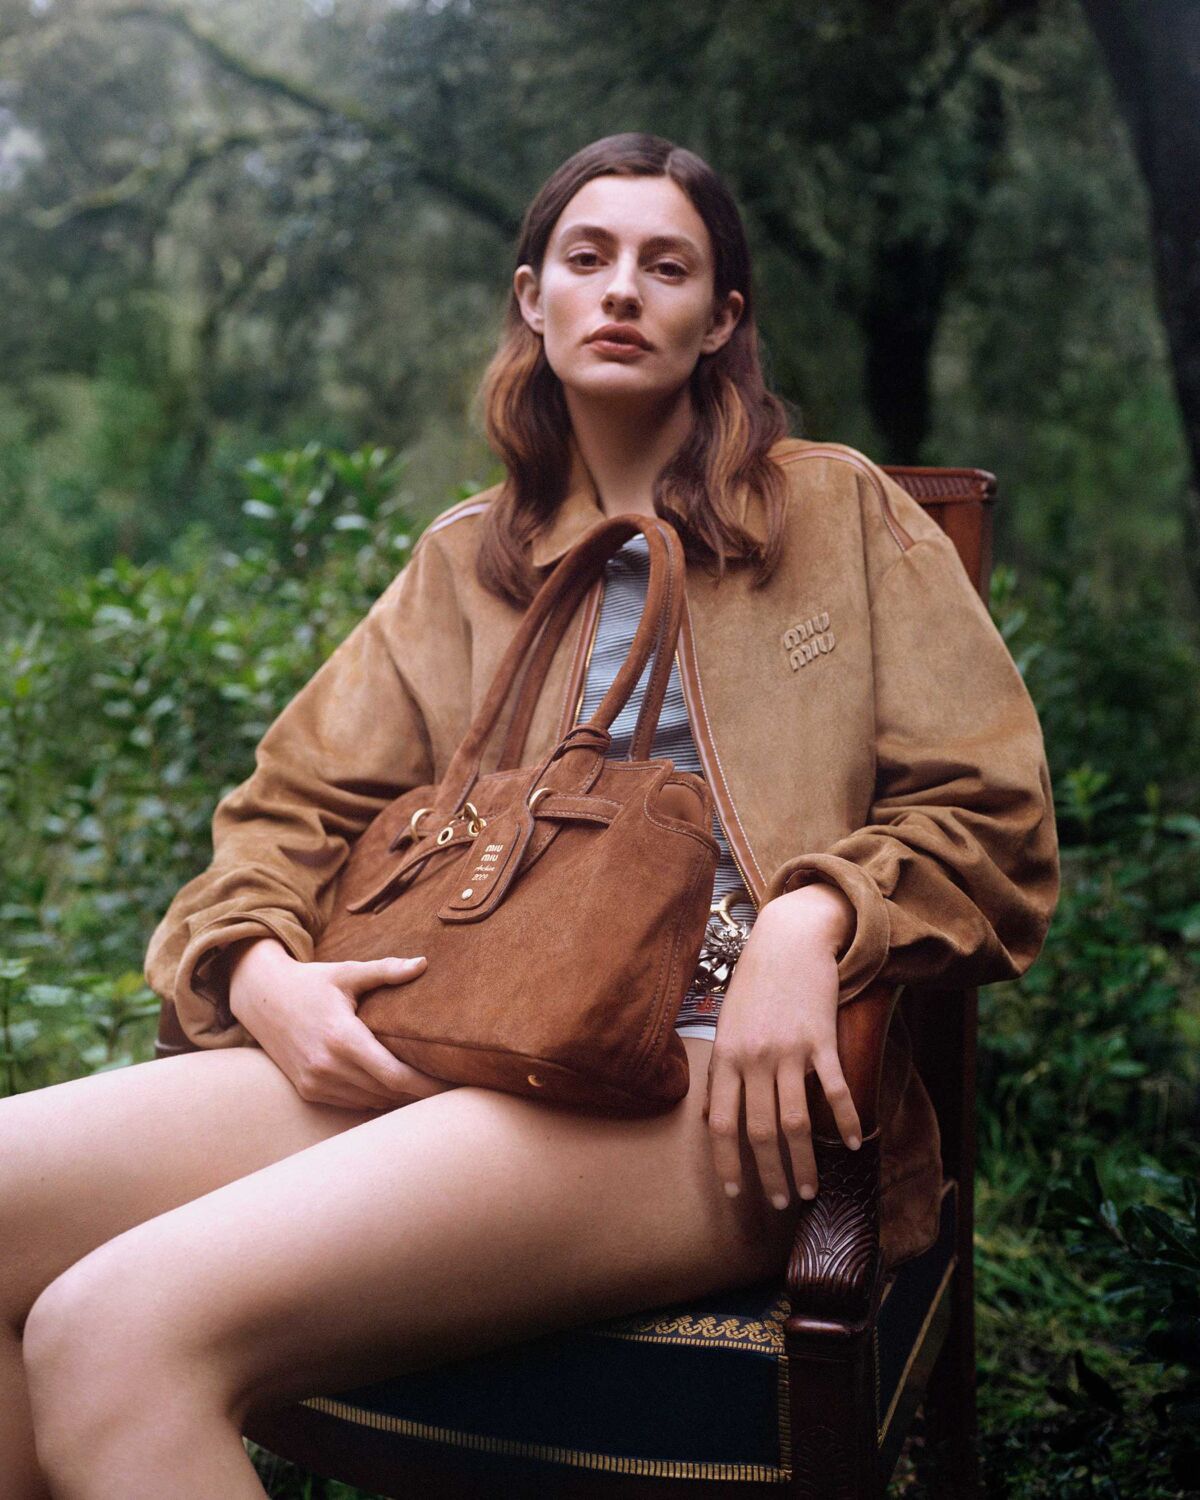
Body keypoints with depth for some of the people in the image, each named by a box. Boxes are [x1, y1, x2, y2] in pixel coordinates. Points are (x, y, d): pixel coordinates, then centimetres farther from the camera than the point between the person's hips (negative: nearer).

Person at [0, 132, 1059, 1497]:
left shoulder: (838, 511, 13)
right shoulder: (464, 563, 22)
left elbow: (991, 824, 7)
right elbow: (292, 808, 18)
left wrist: (814, 917, -13)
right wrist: (259, 967, -5)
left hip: (718, 1089, -4)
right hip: (469, 1056, 5)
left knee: (117, 1330, -26)